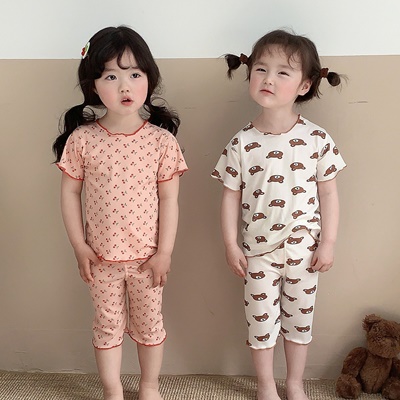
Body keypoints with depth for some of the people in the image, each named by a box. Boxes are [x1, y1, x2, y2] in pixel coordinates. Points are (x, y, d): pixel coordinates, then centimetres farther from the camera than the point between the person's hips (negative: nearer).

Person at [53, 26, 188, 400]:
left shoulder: (161, 140, -12)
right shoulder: (81, 139, -10)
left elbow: (169, 199, -8)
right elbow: (69, 193, -3)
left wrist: (164, 252, -8)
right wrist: (79, 246, -4)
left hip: (147, 256, 0)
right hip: (100, 257, 1)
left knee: (148, 324, 18)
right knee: (107, 326, 17)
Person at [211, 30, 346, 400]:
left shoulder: (317, 139, -10)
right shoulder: (241, 143, -10)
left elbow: (328, 192, -4)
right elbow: (231, 196, -4)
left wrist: (328, 243, -5)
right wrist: (231, 245, -4)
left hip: (304, 249, 1)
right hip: (259, 250, 0)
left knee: (299, 319, 17)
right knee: (260, 321, 13)